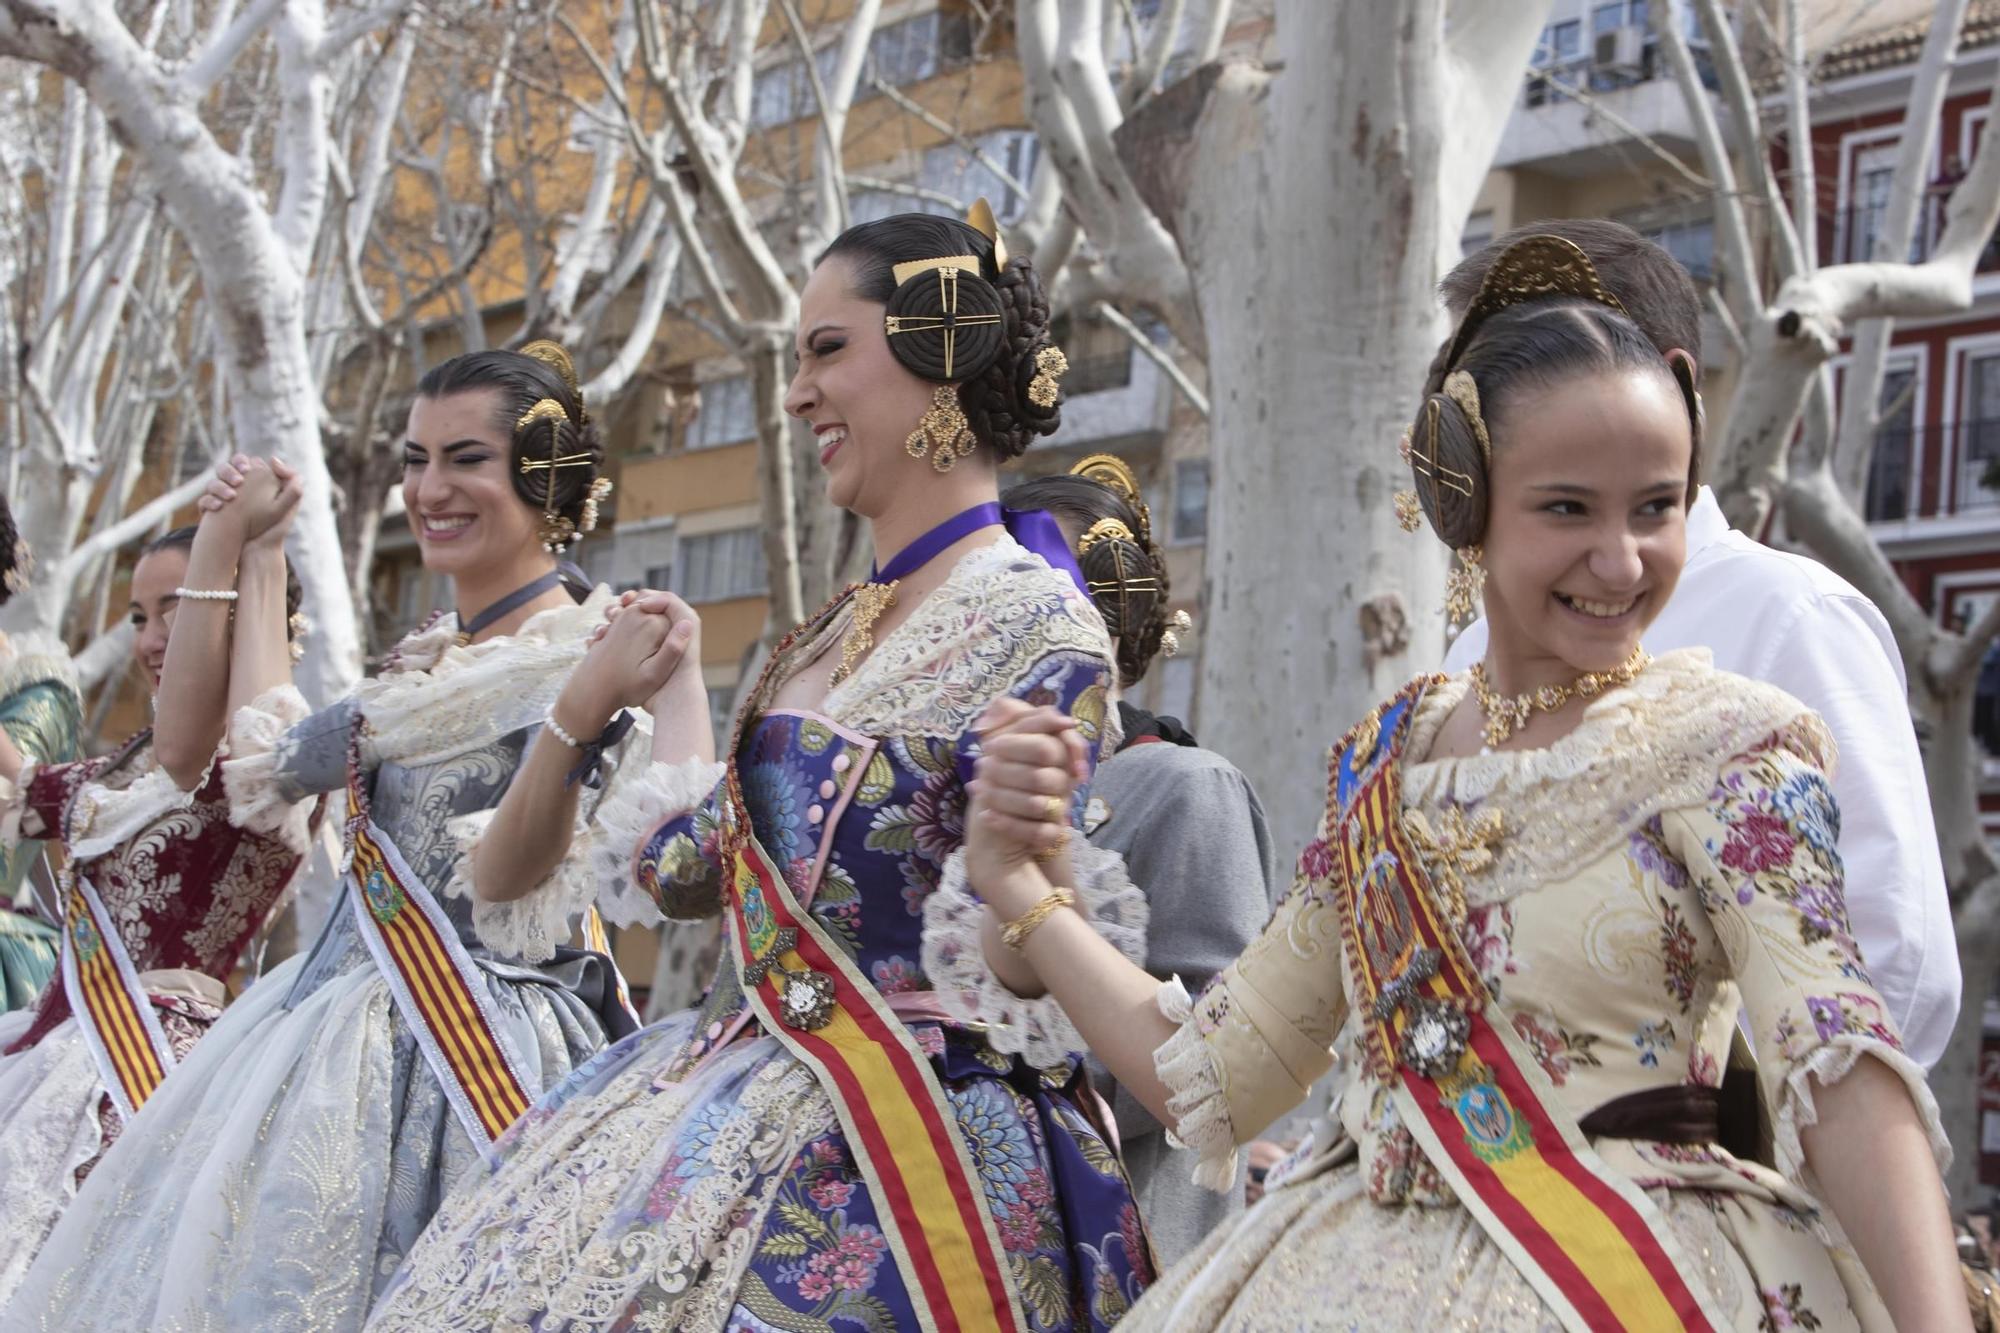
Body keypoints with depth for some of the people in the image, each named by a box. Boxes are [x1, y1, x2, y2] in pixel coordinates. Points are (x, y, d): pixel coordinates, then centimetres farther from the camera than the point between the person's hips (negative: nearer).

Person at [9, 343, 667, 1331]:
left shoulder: (584, 655, -13)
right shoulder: (425, 665, 12)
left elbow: (504, 875, -23)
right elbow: (268, 764, 24)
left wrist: (579, 716, -40)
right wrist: (245, 553, 28)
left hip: (466, 1051, -9)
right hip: (342, 1014, 9)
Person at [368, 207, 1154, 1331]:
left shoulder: (1035, 629, -11)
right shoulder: (831, 634, 14)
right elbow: (696, 871, 17)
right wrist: (675, 679, 25)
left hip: (906, 1136, -8)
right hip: (738, 1066, 8)